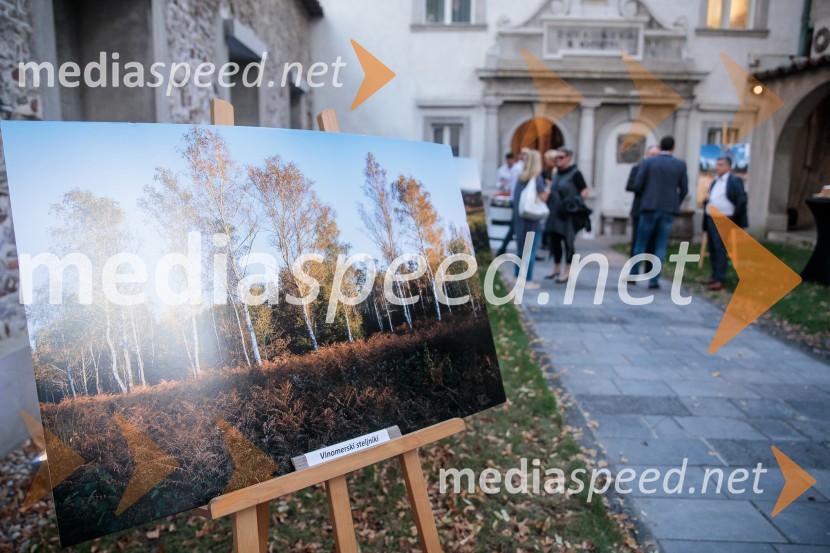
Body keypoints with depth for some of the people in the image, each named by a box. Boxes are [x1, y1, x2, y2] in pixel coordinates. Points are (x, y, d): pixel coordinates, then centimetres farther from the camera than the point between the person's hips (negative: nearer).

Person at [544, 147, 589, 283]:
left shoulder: (575, 173, -6)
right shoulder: (558, 172, 15)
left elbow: (585, 191, -7)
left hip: (568, 214, -7)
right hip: (555, 213, 7)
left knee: (567, 242, -2)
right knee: (554, 241, 11)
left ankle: (567, 272, 5)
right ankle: (556, 269, 25)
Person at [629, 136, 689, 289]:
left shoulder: (648, 162, -2)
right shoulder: (681, 164, 2)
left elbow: (637, 186, -4)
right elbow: (684, 190, 4)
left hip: (649, 207, -1)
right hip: (669, 210, 1)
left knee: (640, 243, 9)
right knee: (660, 246, 5)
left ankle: (633, 275, 13)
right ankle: (654, 280, 4)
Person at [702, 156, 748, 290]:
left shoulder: (734, 181, -7)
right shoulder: (714, 182, 18)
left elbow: (742, 200, -14)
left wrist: (734, 216, -11)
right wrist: (706, 200, 9)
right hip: (711, 220, 8)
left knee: (720, 250, -9)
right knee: (712, 250, 10)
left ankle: (720, 280, -6)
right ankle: (715, 276, 20)